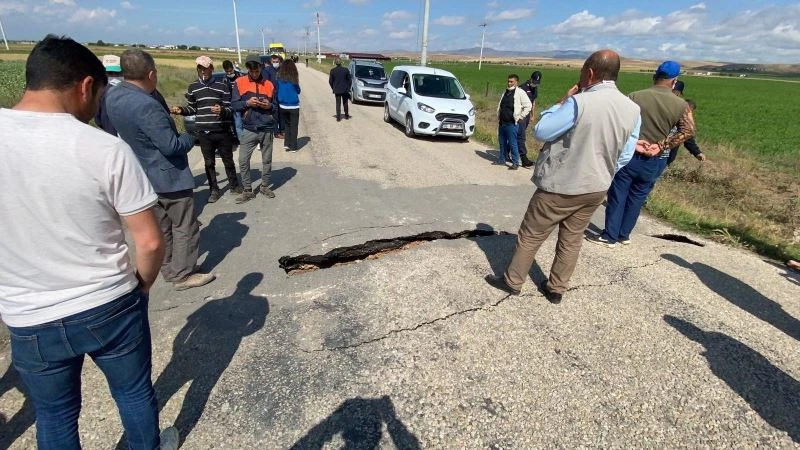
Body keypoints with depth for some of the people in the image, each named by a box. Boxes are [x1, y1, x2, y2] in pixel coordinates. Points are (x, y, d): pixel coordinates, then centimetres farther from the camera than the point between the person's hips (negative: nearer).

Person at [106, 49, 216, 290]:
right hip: (169, 176, -9)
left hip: (146, 176, 9)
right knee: (185, 227, 4)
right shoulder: (146, 106, -27)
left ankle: (169, 269, 31)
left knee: (161, 226, 19)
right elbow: (171, 145, -25)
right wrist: (190, 137, -6)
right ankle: (183, 274, 13)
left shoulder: (113, 95, 2)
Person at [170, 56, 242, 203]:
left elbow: (230, 110, -3)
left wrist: (222, 110, -24)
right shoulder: (193, 87, 7)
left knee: (228, 161, 10)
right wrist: (181, 110, -4)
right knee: (209, 163, 8)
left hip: (222, 131, -2)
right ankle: (214, 190, 18)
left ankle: (234, 184, 28)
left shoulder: (222, 86, 0)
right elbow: (192, 108, 15)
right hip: (204, 133, 2)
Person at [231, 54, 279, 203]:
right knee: (243, 160, -4)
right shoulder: (240, 82, 3)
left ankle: (265, 187, 25)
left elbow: (276, 107, 12)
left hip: (267, 129, 1)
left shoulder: (269, 84, 7)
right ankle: (247, 191, 8)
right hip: (249, 129, -1)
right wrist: (247, 103, -17)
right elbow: (233, 105, 1)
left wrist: (270, 106, -10)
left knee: (267, 160, 9)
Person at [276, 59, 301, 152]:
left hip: (283, 106, 3)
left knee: (287, 125, 19)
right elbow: (298, 91, -1)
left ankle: (287, 144, 12)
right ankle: (293, 147, 9)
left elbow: (277, 90, 3)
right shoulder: (294, 78, -13)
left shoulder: (280, 78, -5)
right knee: (293, 126, 7)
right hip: (294, 106, -3)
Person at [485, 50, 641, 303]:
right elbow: (624, 157, 5)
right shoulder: (633, 110, 0)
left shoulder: (580, 103, -22)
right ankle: (556, 289, 29)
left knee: (531, 236, 9)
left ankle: (512, 282, 22)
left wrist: (563, 101, -4)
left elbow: (541, 131, -13)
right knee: (572, 240, 18)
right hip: (596, 188, 6)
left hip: (561, 186, -6)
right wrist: (600, 174, 18)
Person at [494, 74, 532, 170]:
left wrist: (520, 117, -7)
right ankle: (502, 159, 26)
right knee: (502, 143, 14)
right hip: (502, 123, 7)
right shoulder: (505, 92, 15)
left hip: (511, 123, -7)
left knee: (512, 144, -6)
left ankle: (515, 163, 1)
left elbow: (528, 106, -6)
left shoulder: (520, 93, -5)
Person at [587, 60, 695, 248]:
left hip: (629, 155, -2)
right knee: (636, 198, 14)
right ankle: (624, 235, 24)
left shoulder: (635, 97, -6)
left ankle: (609, 236, 9)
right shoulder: (681, 105, -1)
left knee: (617, 196, 5)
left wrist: (632, 143, -11)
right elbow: (688, 131, -9)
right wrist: (660, 146, -13)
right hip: (656, 161, 2)